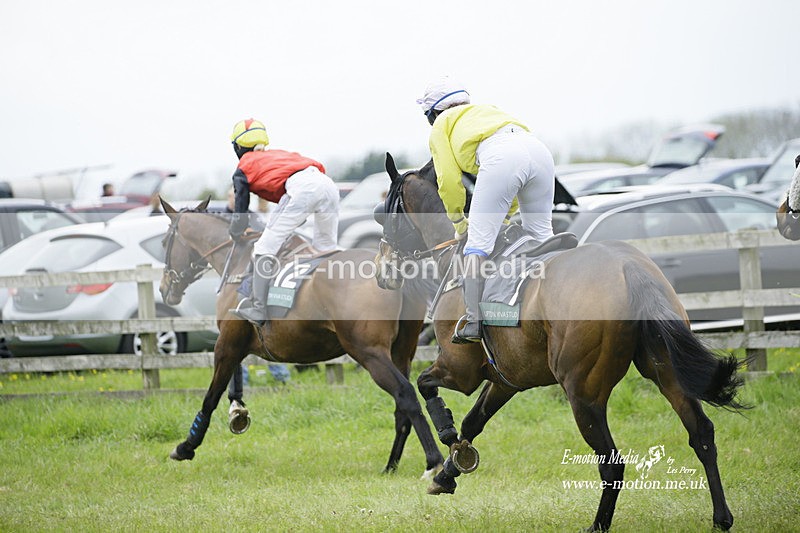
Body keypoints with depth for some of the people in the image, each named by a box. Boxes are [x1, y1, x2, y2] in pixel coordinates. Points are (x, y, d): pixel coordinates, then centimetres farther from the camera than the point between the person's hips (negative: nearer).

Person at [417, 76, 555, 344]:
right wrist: (506, 214, 41)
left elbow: (449, 180, 15)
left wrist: (458, 222, 28)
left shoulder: (441, 126, 26)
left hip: (500, 157, -6)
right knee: (541, 235, 19)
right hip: (539, 149, 6)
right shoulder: (486, 109, 43)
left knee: (478, 240, -1)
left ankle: (473, 322, -6)